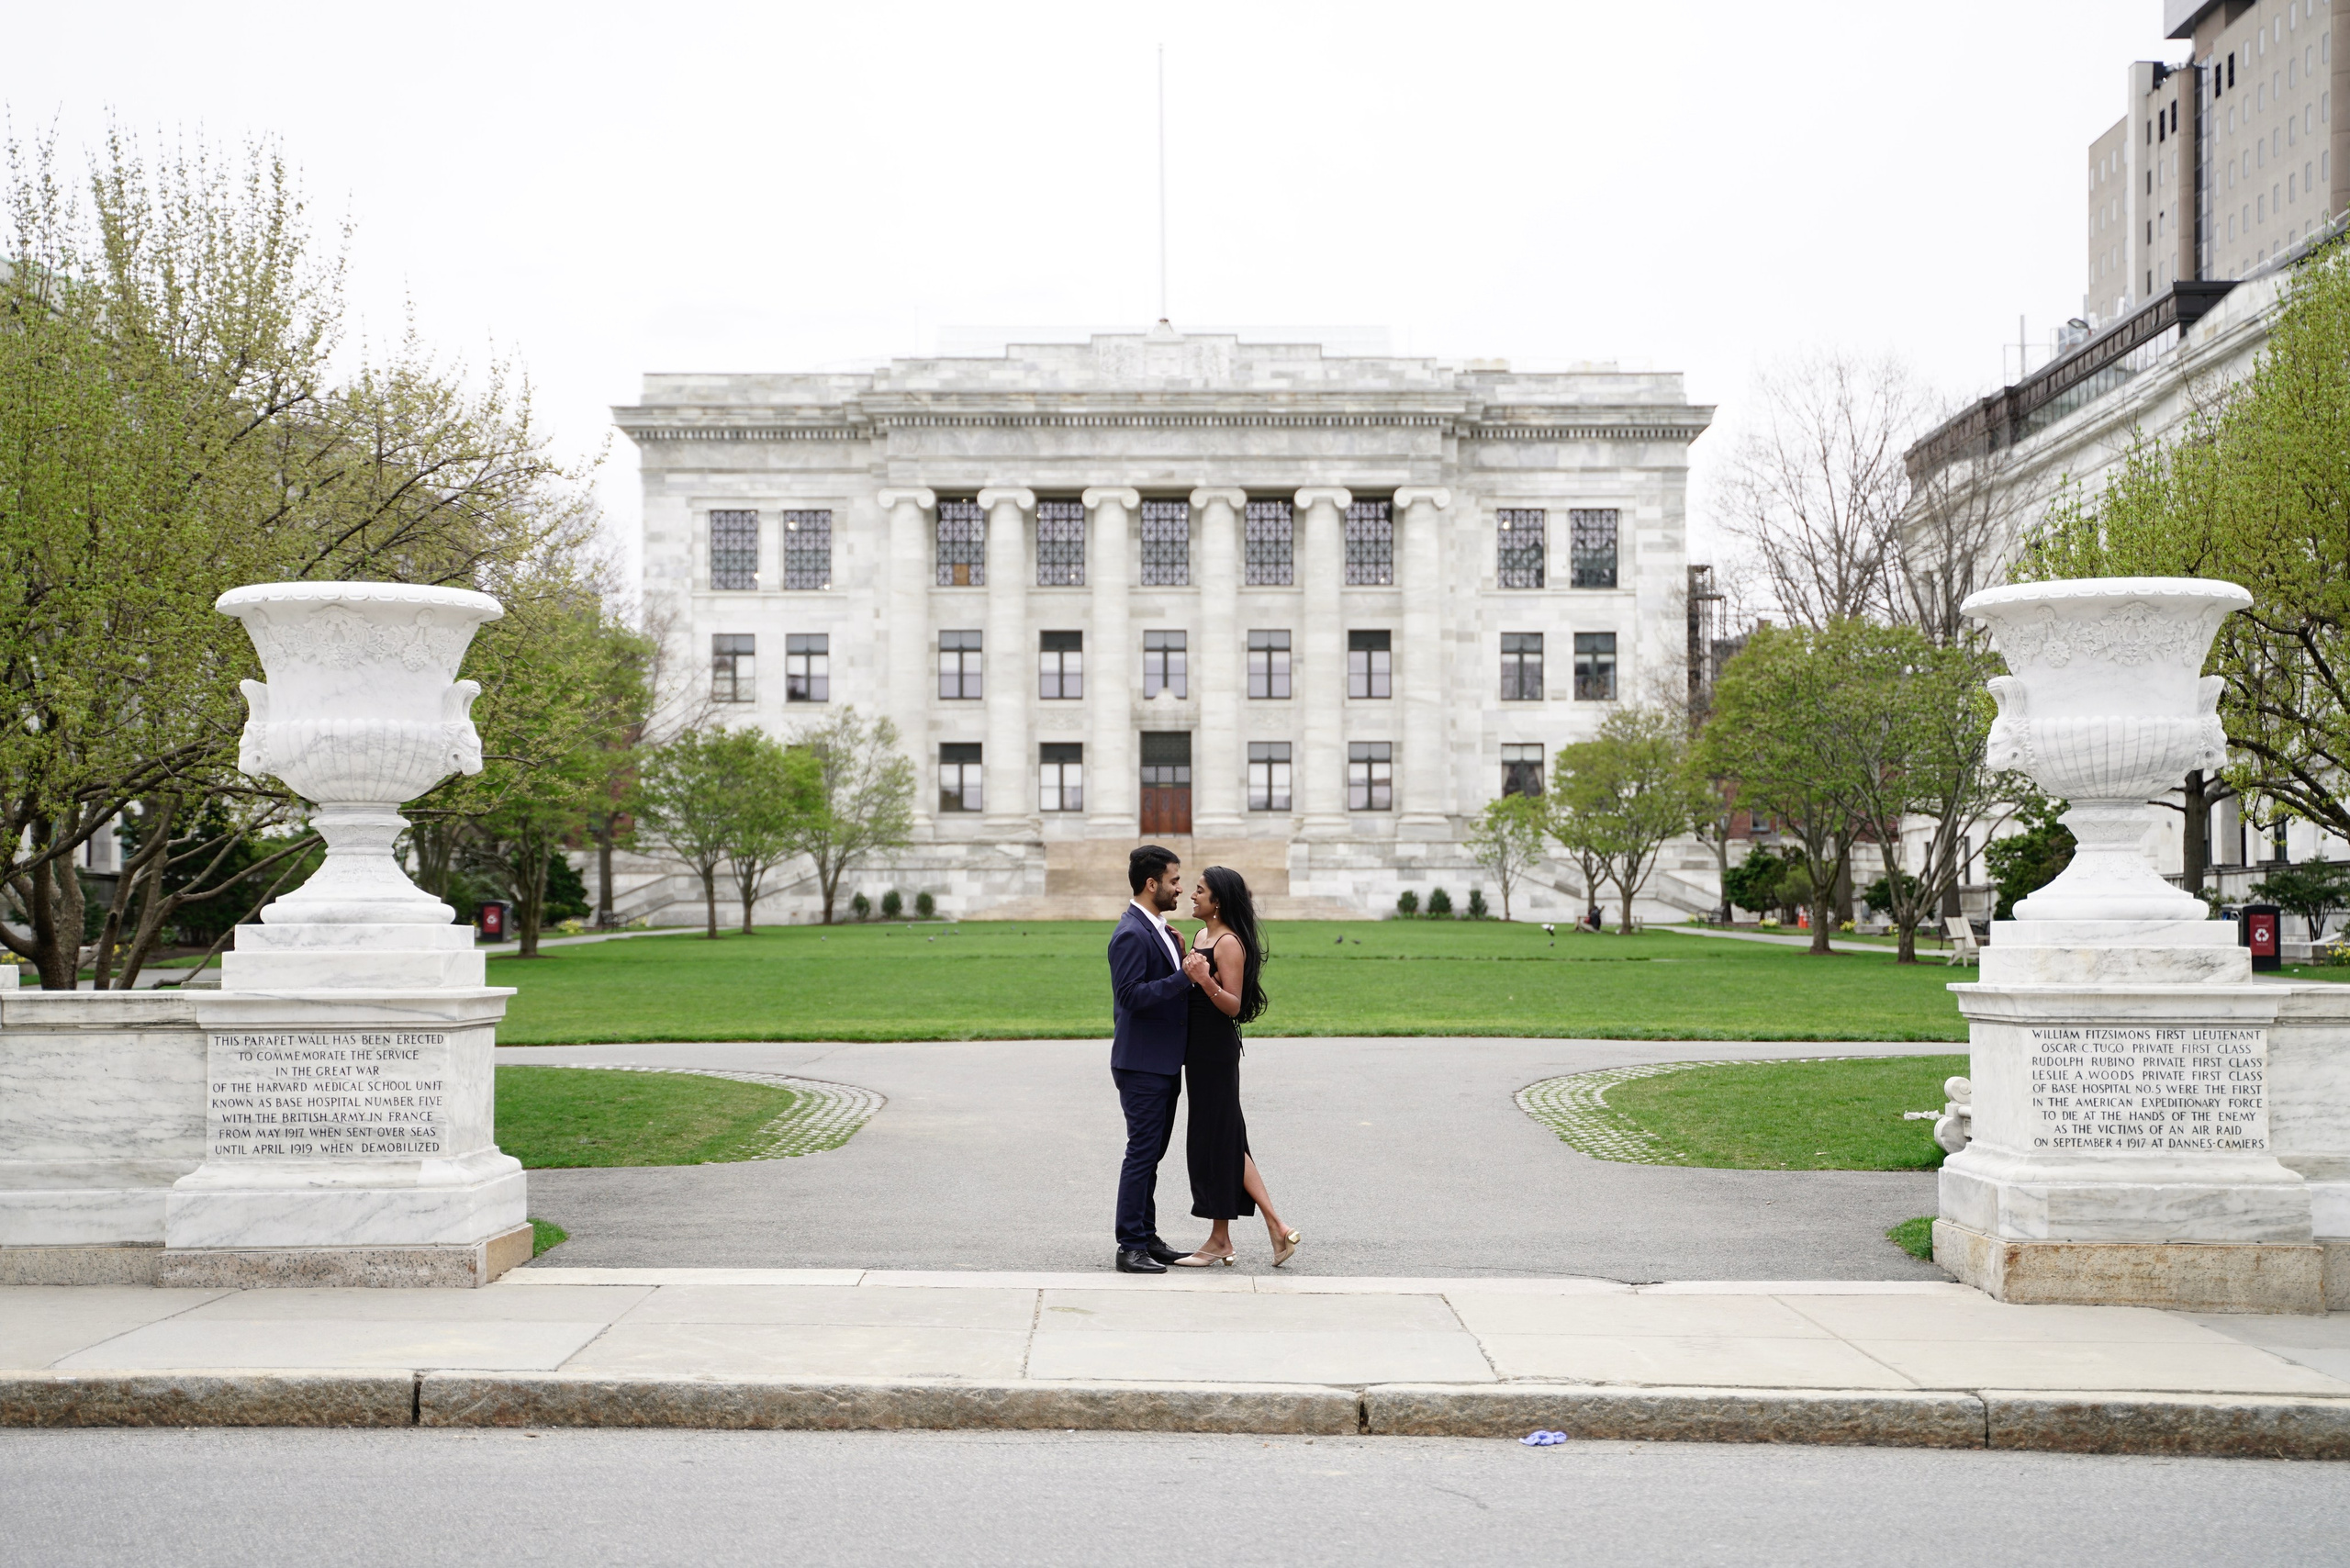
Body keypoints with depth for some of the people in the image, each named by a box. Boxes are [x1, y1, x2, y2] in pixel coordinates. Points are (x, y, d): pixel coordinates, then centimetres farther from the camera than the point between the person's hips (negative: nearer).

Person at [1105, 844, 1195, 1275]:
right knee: (1142, 1153, -6)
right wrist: (1184, 976, -26)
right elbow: (1131, 995, -25)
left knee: (1152, 1152, 15)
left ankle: (1147, 1237, 23)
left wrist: (1184, 960, 7)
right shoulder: (1131, 934, -18)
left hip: (1164, 1061, 10)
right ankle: (1131, 1248, 0)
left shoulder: (1157, 929, 15)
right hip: (1142, 1064, -10)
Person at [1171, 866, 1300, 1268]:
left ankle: (1219, 1239, 9)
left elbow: (1233, 1006, -19)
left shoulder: (1230, 943, -14)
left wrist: (1206, 980, -35)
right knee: (1227, 1138, 11)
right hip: (1200, 1046, 10)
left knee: (1215, 1137, -1)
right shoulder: (1201, 936, 14)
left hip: (1217, 1049, -10)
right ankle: (1275, 1226, 14)